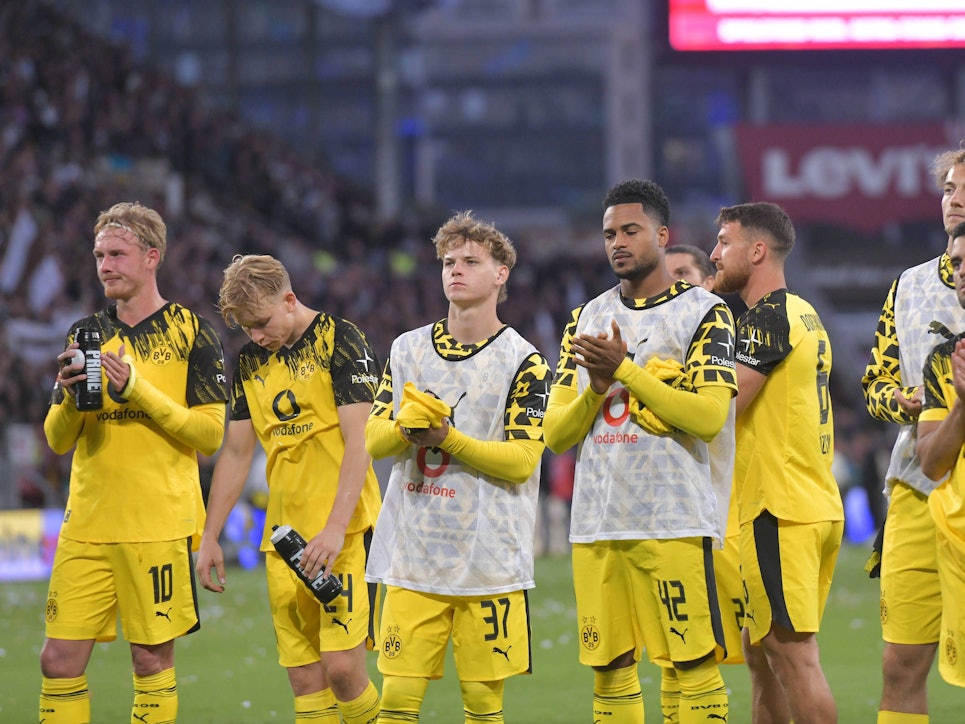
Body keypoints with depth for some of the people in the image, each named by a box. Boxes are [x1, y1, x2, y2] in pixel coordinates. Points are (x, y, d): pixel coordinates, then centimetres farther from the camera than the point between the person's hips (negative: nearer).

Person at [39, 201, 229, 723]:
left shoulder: (190, 332, 0)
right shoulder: (85, 333, 13)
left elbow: (210, 434, -7)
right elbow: (57, 440, 14)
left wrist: (137, 389, -15)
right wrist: (70, 396, -8)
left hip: (158, 526, -4)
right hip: (85, 525, 4)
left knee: (152, 661, 0)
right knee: (59, 661, -2)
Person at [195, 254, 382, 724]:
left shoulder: (339, 340, -6)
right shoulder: (250, 361, 14)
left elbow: (357, 442, -12)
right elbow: (236, 453, 20)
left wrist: (335, 529, -21)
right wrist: (210, 536, 13)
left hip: (342, 532, -6)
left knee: (341, 667, -15)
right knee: (304, 680, 0)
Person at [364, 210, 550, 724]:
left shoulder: (522, 361, -2)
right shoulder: (408, 349, 12)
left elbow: (522, 461, -8)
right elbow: (373, 439, 7)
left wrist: (446, 437, -17)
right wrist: (408, 428, -14)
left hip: (488, 561, -3)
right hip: (412, 560, 3)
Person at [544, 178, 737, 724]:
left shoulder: (703, 312, 0)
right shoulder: (588, 318, 16)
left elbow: (709, 417, -12)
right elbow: (556, 434, 12)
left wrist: (625, 370, -14)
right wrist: (596, 389, -7)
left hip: (675, 522, -5)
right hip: (596, 525, 5)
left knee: (693, 664, -8)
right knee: (610, 669, 5)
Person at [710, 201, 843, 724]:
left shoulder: (767, 317, -12)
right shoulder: (803, 314, 18)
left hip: (779, 513, -10)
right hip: (820, 505, 10)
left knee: (793, 656, -11)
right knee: (761, 658, 14)